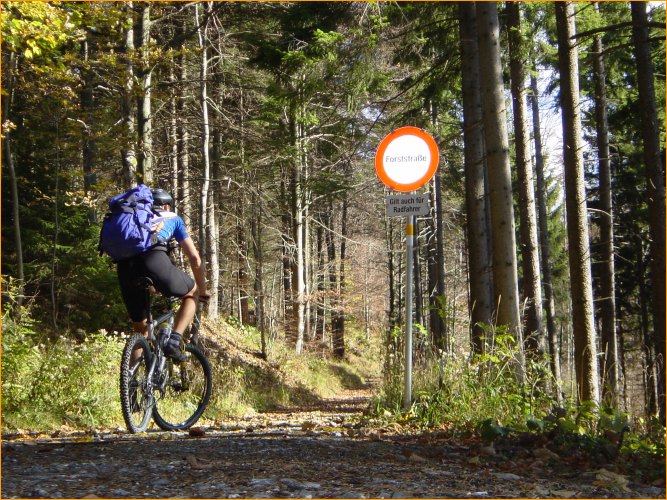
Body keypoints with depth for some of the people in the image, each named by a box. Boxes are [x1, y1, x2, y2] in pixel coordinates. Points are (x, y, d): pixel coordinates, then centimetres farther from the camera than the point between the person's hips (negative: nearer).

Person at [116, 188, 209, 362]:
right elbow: (195, 258, 24)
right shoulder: (173, 218, 30)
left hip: (124, 264, 4)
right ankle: (173, 342, 5)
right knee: (192, 293, 24)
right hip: (154, 260, -4)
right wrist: (203, 291, 37)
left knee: (140, 330, 21)